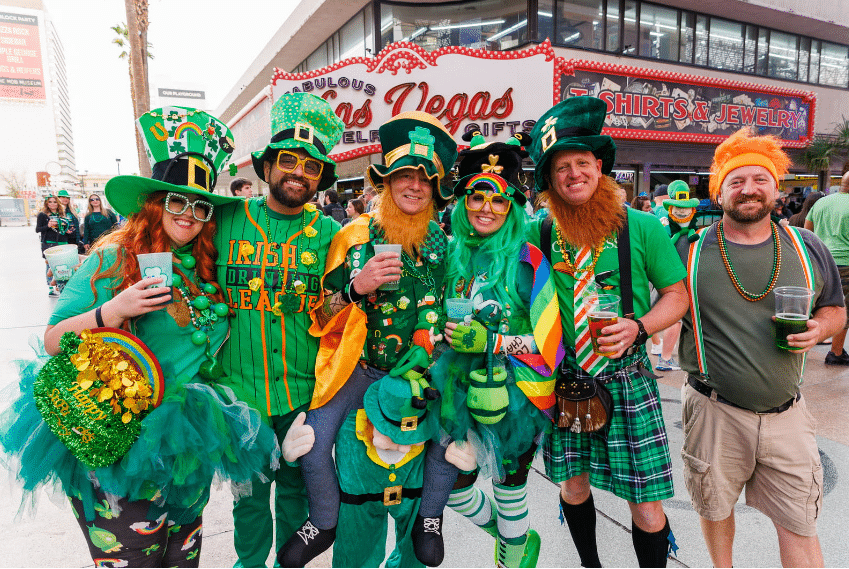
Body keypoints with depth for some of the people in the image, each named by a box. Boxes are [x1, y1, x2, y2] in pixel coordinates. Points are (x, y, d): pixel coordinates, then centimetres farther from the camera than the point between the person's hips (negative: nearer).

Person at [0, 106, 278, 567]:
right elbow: (53, 342, -11)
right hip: (124, 444, -5)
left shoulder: (205, 267, 4)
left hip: (191, 438, 6)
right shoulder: (114, 259, -11)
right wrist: (114, 311, -25)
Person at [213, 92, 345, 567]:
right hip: (240, 390, 1)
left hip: (306, 393, 0)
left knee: (296, 487, 17)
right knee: (249, 489, 17)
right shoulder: (227, 221, -1)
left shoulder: (329, 233, -2)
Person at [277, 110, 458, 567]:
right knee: (313, 445, -10)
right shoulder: (356, 234, -3)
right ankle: (324, 523, 21)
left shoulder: (439, 244, 3)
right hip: (355, 363, -1)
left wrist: (420, 360, -4)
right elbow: (321, 315, -5)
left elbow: (440, 311, 9)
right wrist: (356, 286, -23)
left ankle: (430, 513, 21)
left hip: (413, 367, 1)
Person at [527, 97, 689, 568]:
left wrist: (637, 327, -15)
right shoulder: (539, 234, 0)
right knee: (573, 484, 16)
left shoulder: (642, 227, -4)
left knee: (646, 505, 1)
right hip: (564, 381, 2)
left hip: (626, 379, -2)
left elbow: (677, 294, 2)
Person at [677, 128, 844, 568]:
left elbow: (835, 309, 14)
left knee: (799, 525, 10)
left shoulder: (808, 248, 2)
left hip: (786, 414, 2)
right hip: (715, 411, -1)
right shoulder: (689, 250, -7)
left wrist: (819, 328, -7)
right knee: (715, 507, 18)